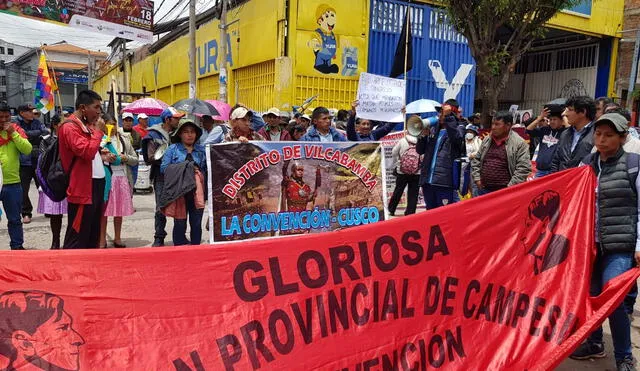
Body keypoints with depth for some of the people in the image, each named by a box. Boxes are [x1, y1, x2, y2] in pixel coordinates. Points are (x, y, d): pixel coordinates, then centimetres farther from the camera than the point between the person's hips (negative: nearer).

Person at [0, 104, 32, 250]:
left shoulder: (16, 130, 3)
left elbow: (27, 150, -11)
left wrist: (13, 133, -16)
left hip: (13, 183, 1)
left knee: (14, 219, 11)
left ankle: (17, 246, 22)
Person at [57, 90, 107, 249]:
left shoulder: (85, 125, 16)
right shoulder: (70, 127, -13)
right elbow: (87, 152, -26)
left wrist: (101, 156, 8)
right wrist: (97, 131, -13)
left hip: (96, 183, 10)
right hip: (83, 187, -10)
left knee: (94, 231, 16)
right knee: (78, 235, -3)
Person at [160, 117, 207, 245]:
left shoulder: (201, 150, 11)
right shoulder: (173, 149, 5)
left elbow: (207, 170, 10)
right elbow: (163, 168, -3)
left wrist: (199, 173, -9)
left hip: (197, 193, 2)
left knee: (196, 224, 7)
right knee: (180, 223, 2)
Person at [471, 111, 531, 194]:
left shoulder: (519, 143, -7)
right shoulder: (487, 140, 10)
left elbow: (524, 168, -13)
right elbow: (476, 160, 17)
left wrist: (510, 187, -16)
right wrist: (477, 178, 5)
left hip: (505, 192, -5)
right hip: (483, 190, 5)